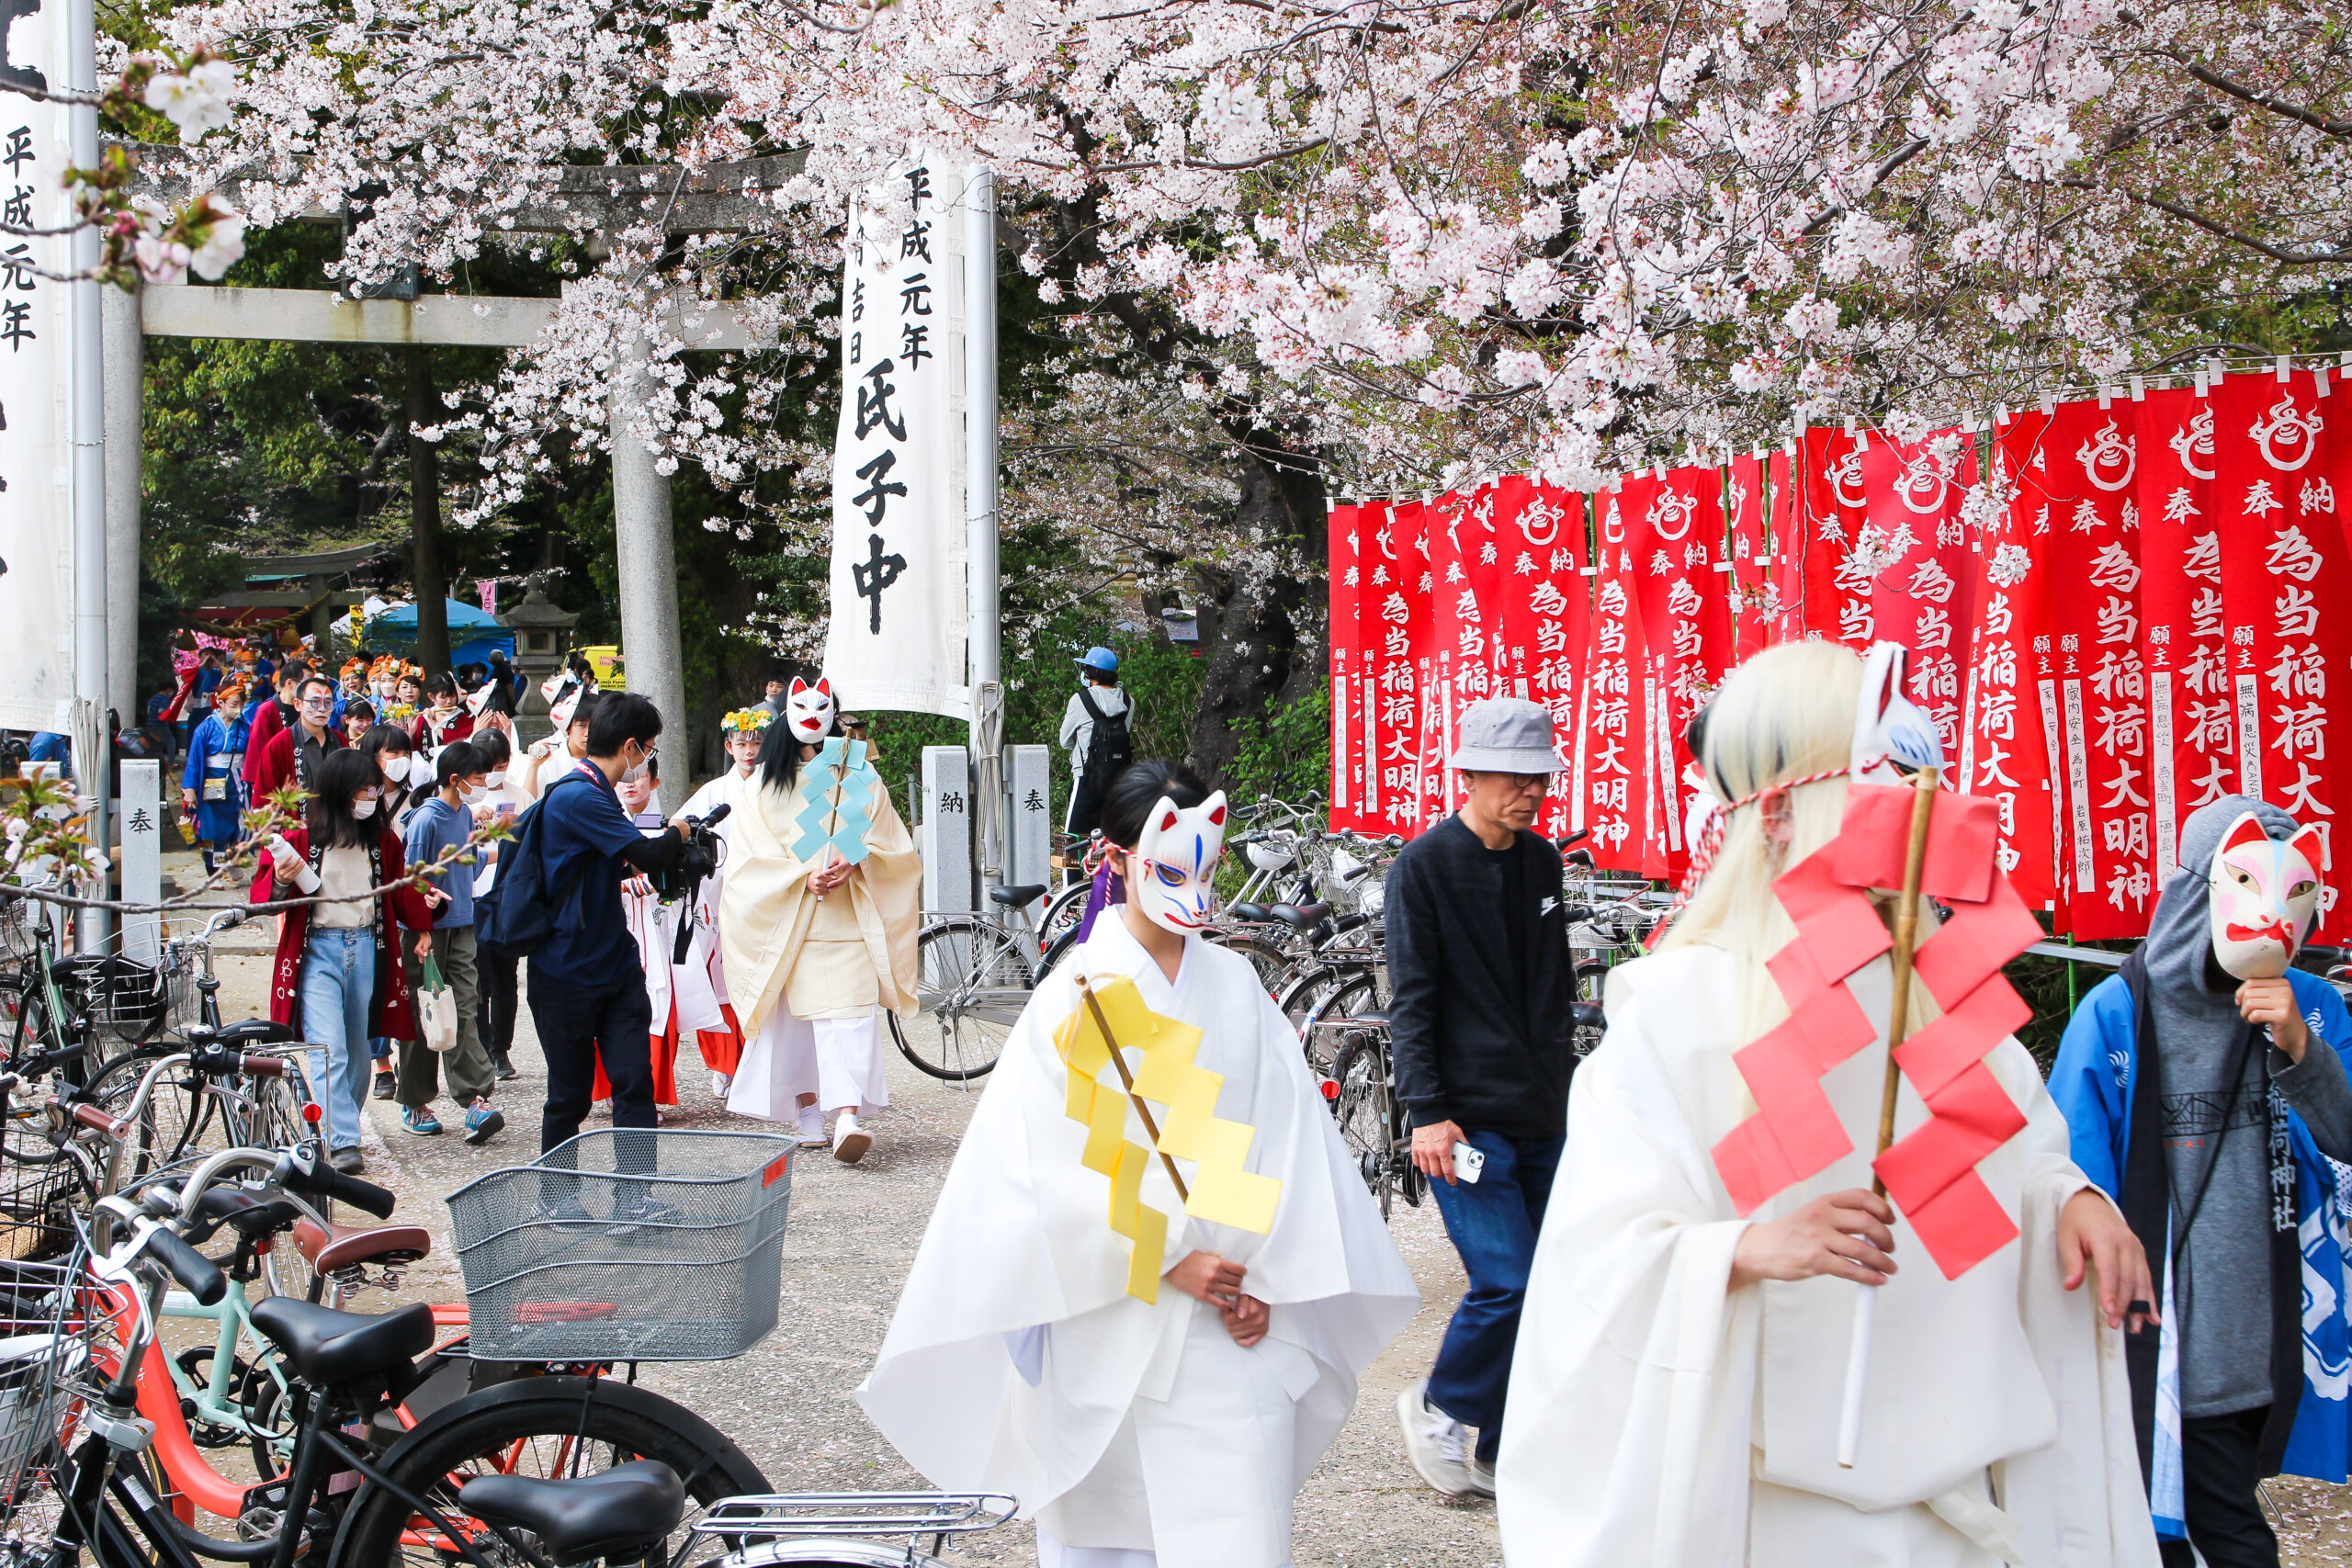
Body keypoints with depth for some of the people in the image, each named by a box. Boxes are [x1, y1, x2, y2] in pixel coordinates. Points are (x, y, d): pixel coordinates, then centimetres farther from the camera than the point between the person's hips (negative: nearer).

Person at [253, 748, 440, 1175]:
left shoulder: (382, 839, 9)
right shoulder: (300, 839, -5)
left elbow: (400, 888, 19)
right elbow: (264, 896, -3)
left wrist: (421, 921, 1)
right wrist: (281, 880, -25)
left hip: (367, 950, 4)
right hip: (317, 951, -4)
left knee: (357, 1048, 12)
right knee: (329, 1051, -14)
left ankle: (344, 1128, 27)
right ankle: (344, 1143, -17)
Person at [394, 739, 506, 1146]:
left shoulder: (465, 814, 10)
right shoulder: (425, 819, -14)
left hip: (462, 926, 6)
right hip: (430, 928, -6)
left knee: (464, 1010, -4)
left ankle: (476, 1099, -12)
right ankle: (414, 1103, 16)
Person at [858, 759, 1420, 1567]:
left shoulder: (1236, 986, 8)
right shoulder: (1077, 992, -3)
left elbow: (1285, 1134, 5)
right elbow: (1058, 1163, -8)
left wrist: (1265, 1275, -5)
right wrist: (1169, 1258, -13)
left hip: (1233, 1326, 2)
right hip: (1111, 1323, -2)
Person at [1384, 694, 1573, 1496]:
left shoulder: (1542, 861, 12)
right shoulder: (1424, 866, -7)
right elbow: (1410, 1001, -10)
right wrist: (1427, 1112, -17)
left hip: (1542, 1118, 7)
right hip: (1468, 1118, -7)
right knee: (1506, 1281, -13)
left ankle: (1500, 1457, 17)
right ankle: (1436, 1406, 11)